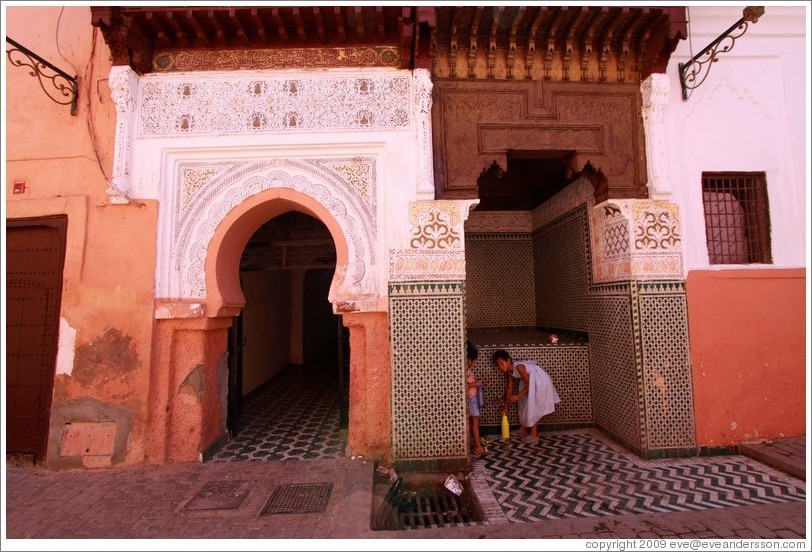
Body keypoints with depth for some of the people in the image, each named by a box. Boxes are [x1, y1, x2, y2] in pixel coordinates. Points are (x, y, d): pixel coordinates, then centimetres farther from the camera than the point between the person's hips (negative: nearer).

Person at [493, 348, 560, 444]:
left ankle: (534, 435, 7)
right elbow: (509, 389, 4)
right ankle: (524, 429, 27)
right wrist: (505, 406, 8)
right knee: (525, 404, 13)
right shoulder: (508, 371, -6)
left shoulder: (518, 366, -32)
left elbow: (529, 384, -28)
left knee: (533, 406, -5)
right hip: (531, 381, 9)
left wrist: (517, 396, -26)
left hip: (540, 380, -9)